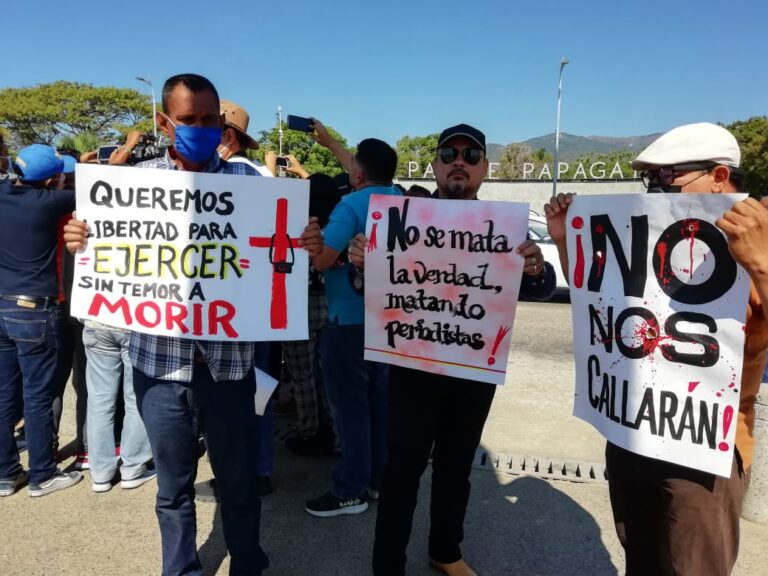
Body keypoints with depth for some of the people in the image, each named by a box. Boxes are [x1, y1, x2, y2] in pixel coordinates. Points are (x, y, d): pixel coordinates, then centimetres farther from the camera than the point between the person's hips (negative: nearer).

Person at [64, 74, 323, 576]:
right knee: (174, 484, 16)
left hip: (229, 354, -1)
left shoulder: (246, 178, 2)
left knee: (239, 478, 14)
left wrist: (309, 246, -22)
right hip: (159, 356, 1)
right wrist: (81, 241, -14)